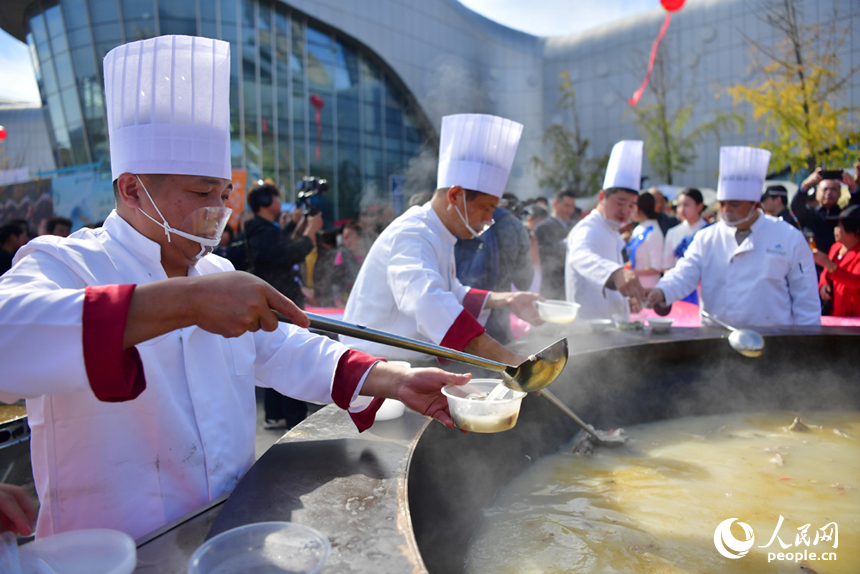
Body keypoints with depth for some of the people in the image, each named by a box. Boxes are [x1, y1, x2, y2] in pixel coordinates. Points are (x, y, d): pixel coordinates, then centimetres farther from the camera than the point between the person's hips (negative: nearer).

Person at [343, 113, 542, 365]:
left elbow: (453, 294, 25)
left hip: (412, 363, 9)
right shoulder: (410, 236, -19)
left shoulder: (436, 236, 13)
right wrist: (506, 358, -44)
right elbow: (429, 302, -37)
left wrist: (505, 300, 10)